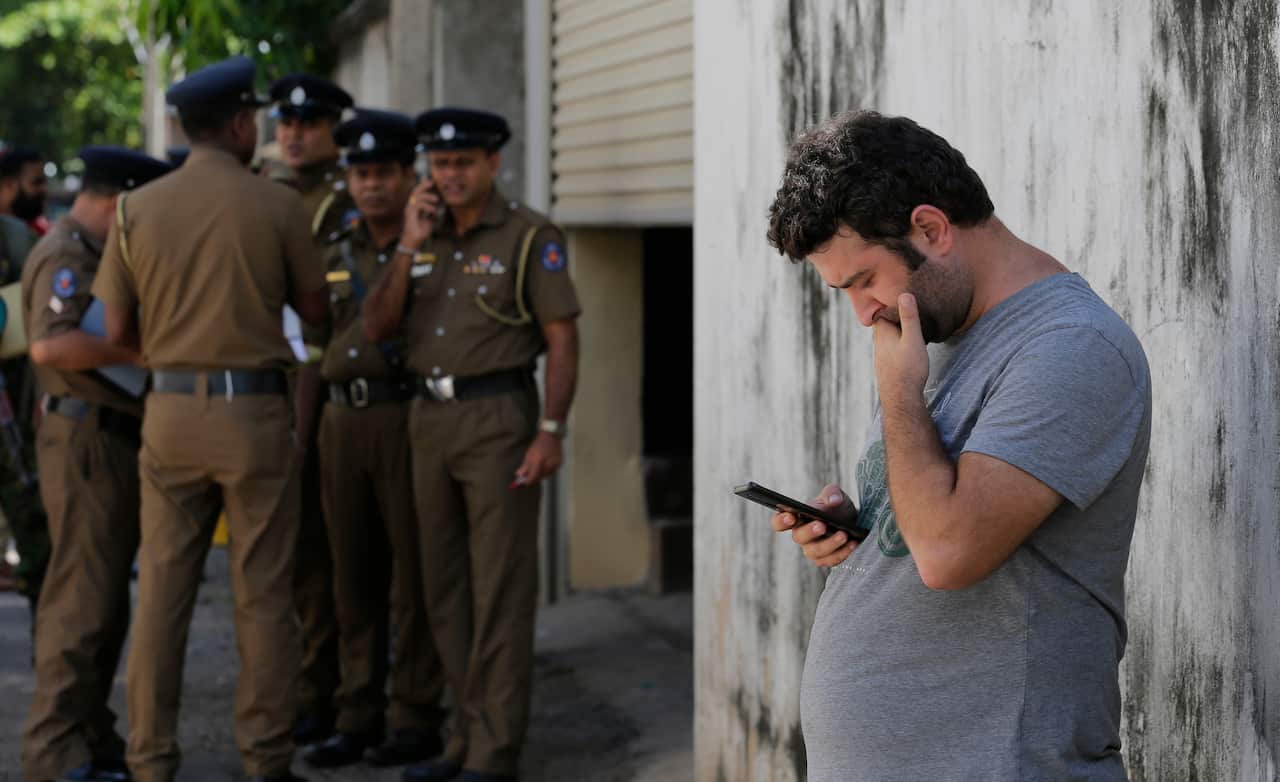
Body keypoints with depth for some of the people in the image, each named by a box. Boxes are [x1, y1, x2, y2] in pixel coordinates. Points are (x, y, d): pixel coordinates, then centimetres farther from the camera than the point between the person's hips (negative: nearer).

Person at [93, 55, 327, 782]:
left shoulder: (136, 208, 1)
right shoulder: (277, 204, -6)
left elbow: (118, 332, 3)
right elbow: (316, 308, 4)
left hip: (170, 410, 3)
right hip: (254, 410, -3)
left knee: (163, 591, 8)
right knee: (263, 594, 5)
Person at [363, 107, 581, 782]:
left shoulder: (530, 236, -7)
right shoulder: (425, 239, 11)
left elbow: (563, 339, -9)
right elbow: (376, 328, 3)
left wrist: (551, 431, -18)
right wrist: (409, 245, -7)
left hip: (500, 421, -7)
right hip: (432, 422, 7)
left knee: (500, 589, -5)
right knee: (447, 588, 9)